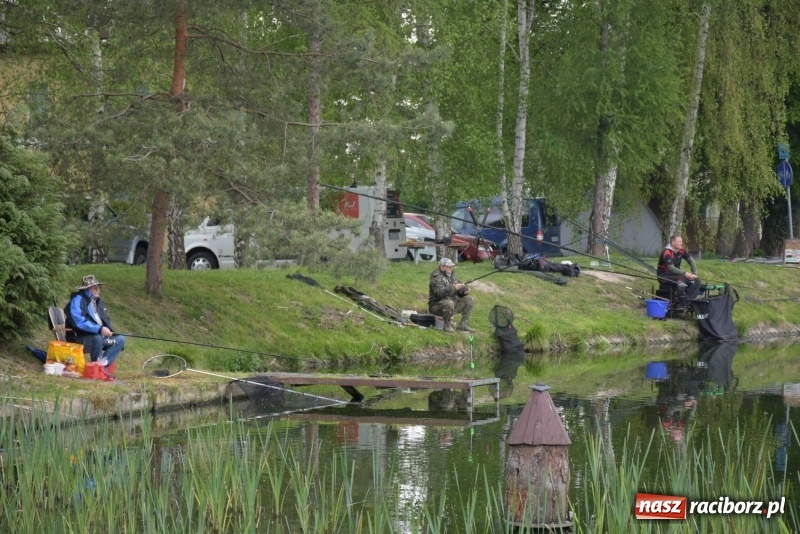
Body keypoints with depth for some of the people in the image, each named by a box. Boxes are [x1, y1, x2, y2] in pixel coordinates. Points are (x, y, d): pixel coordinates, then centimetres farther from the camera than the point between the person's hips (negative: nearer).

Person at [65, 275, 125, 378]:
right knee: (98, 338, -37)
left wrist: (107, 330, -5)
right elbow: (79, 322, -24)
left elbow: (105, 320, 20)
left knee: (120, 339, -7)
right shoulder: (77, 301, -11)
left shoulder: (97, 302, 17)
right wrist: (99, 329, -31)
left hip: (101, 335, 9)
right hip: (81, 338, -9)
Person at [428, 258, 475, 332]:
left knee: (468, 300, 0)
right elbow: (439, 292, -31)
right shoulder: (436, 277, -15)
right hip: (437, 306, -9)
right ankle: (447, 325, -18)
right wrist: (454, 288, -37)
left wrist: (464, 291, -8)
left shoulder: (451, 275, 12)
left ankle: (463, 324, 1)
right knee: (449, 303, -38)